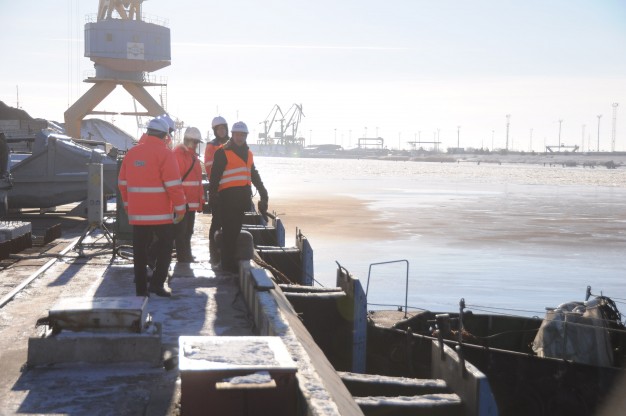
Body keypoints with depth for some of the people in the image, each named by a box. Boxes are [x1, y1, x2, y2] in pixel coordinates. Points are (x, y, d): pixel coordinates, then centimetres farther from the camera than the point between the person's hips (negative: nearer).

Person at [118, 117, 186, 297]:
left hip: (137, 213, 5)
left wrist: (128, 204, 22)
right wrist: (180, 207, -7)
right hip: (161, 213, -5)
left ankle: (141, 288, 11)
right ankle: (157, 283, 0)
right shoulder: (164, 153, -10)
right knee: (165, 247, 8)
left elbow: (123, 182, 13)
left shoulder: (131, 153, 8)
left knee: (140, 251, 9)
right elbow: (173, 184, -14)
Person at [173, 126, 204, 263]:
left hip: (192, 201, 9)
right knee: (181, 231, -4)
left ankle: (187, 257, 24)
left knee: (188, 231, 16)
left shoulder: (193, 155, 18)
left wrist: (201, 198, 19)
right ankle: (183, 259, -1)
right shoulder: (178, 153, -12)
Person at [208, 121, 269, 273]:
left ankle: (232, 261, 19)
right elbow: (214, 176, -9)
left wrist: (263, 193, 22)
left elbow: (254, 175, 26)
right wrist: (213, 196, -16)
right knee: (229, 231, -5)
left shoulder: (248, 153, 17)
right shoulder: (223, 152, -6)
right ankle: (227, 263, -1)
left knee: (235, 230, 12)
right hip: (228, 196, -7)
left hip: (242, 196, 7)